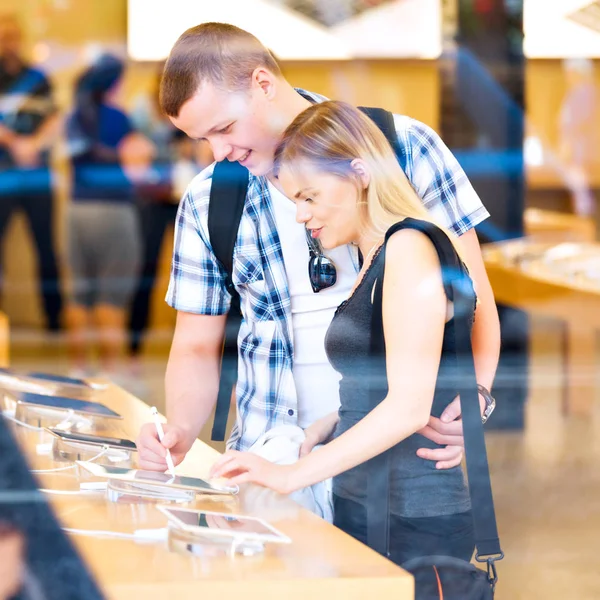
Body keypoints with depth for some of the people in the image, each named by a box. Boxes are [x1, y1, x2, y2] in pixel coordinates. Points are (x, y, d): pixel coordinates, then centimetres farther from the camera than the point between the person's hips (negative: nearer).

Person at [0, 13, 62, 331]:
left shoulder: (37, 79, 10)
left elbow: (56, 122, 0)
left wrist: (34, 144, -17)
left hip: (37, 177, 2)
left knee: (46, 249, 2)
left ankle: (55, 317, 6)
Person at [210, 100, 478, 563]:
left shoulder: (410, 249, -12)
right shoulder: (374, 259, 18)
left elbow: (408, 407, -19)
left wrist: (293, 474, -20)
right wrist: (311, 435, 8)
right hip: (362, 508, 9)